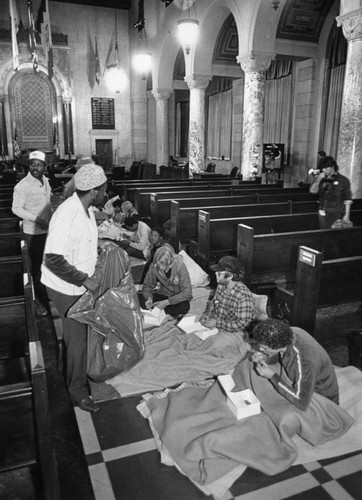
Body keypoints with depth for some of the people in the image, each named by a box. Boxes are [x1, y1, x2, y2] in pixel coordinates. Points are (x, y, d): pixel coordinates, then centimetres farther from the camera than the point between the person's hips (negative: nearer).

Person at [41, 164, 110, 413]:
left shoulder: (86, 209, -1)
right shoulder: (67, 216, -30)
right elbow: (54, 260, -30)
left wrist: (99, 243, 4)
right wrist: (84, 279, -26)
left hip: (83, 283, 9)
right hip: (66, 288, -9)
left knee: (85, 331, 23)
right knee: (77, 338, 3)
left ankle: (79, 374, 46)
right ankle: (78, 391, 23)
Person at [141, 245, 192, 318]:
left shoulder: (180, 266, -24)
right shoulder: (154, 266, -15)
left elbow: (187, 293, -24)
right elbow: (147, 285, -3)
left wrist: (166, 302, -30)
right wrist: (149, 298, -25)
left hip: (177, 297, -3)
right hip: (162, 294, 4)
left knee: (184, 306, -37)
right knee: (141, 300, -21)